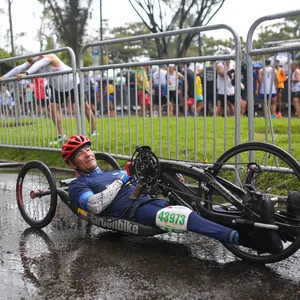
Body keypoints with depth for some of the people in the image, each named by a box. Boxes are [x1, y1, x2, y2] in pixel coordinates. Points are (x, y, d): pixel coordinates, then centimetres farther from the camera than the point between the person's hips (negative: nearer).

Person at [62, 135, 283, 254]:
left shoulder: (113, 173, 33)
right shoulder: (78, 185, 12)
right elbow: (96, 205, -9)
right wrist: (121, 179, -3)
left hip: (151, 200, 7)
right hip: (133, 210, -7)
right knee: (186, 217, -33)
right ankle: (241, 238, -48)